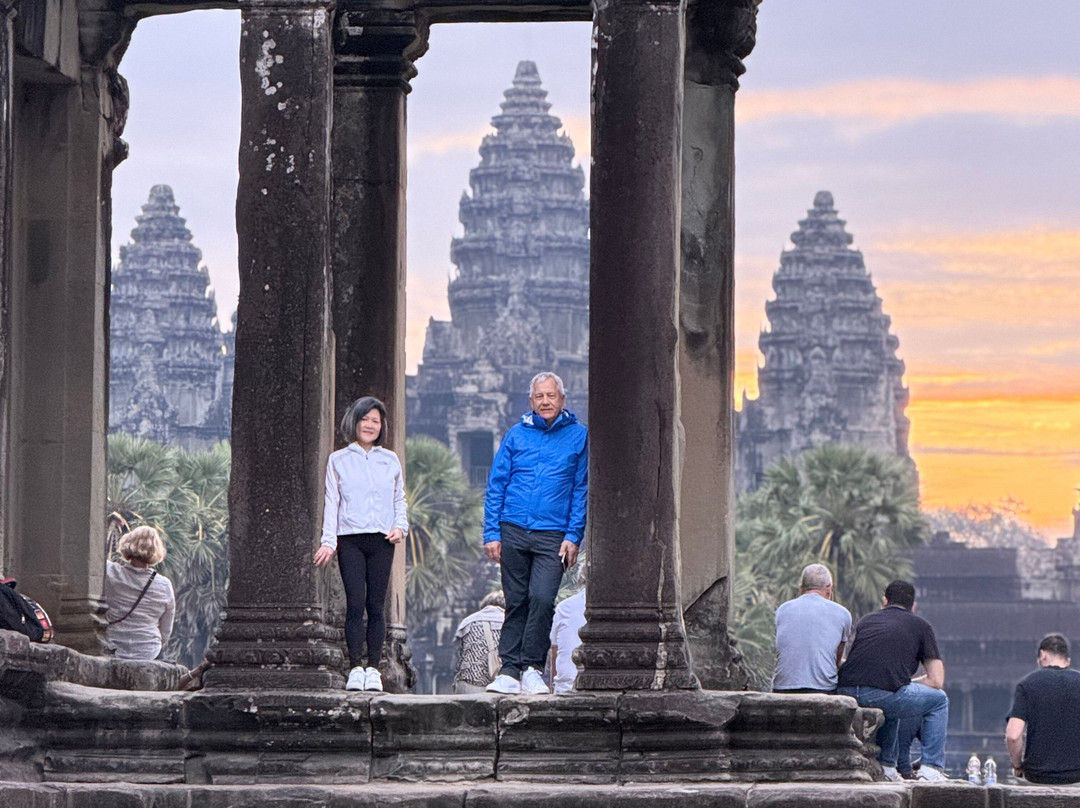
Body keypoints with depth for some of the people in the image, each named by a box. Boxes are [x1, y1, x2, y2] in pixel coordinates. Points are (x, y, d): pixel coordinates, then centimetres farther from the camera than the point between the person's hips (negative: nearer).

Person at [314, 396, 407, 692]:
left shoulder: (390, 461, 15)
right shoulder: (338, 460, 10)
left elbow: (399, 499, 21)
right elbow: (331, 501, 6)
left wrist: (400, 526, 2)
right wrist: (328, 540, -4)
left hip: (381, 540, 2)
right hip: (350, 539, -2)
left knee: (376, 606, -2)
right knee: (355, 603, -12)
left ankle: (373, 668, 0)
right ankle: (355, 668, -10)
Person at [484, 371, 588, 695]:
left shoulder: (577, 436, 6)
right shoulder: (516, 435, 9)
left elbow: (582, 489, 6)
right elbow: (496, 485, 10)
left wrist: (573, 536, -2)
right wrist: (492, 532, 2)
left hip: (552, 535, -2)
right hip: (513, 531, 2)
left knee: (542, 599, -14)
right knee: (516, 602, 5)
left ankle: (532, 668, -3)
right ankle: (509, 671, 8)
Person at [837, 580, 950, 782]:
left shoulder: (866, 621, 28)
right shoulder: (921, 626, 18)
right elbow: (936, 681, 14)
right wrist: (910, 685, 33)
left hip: (845, 694, 5)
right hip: (882, 695, -5)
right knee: (938, 700, 23)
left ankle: (886, 765, 37)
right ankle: (930, 769, 14)